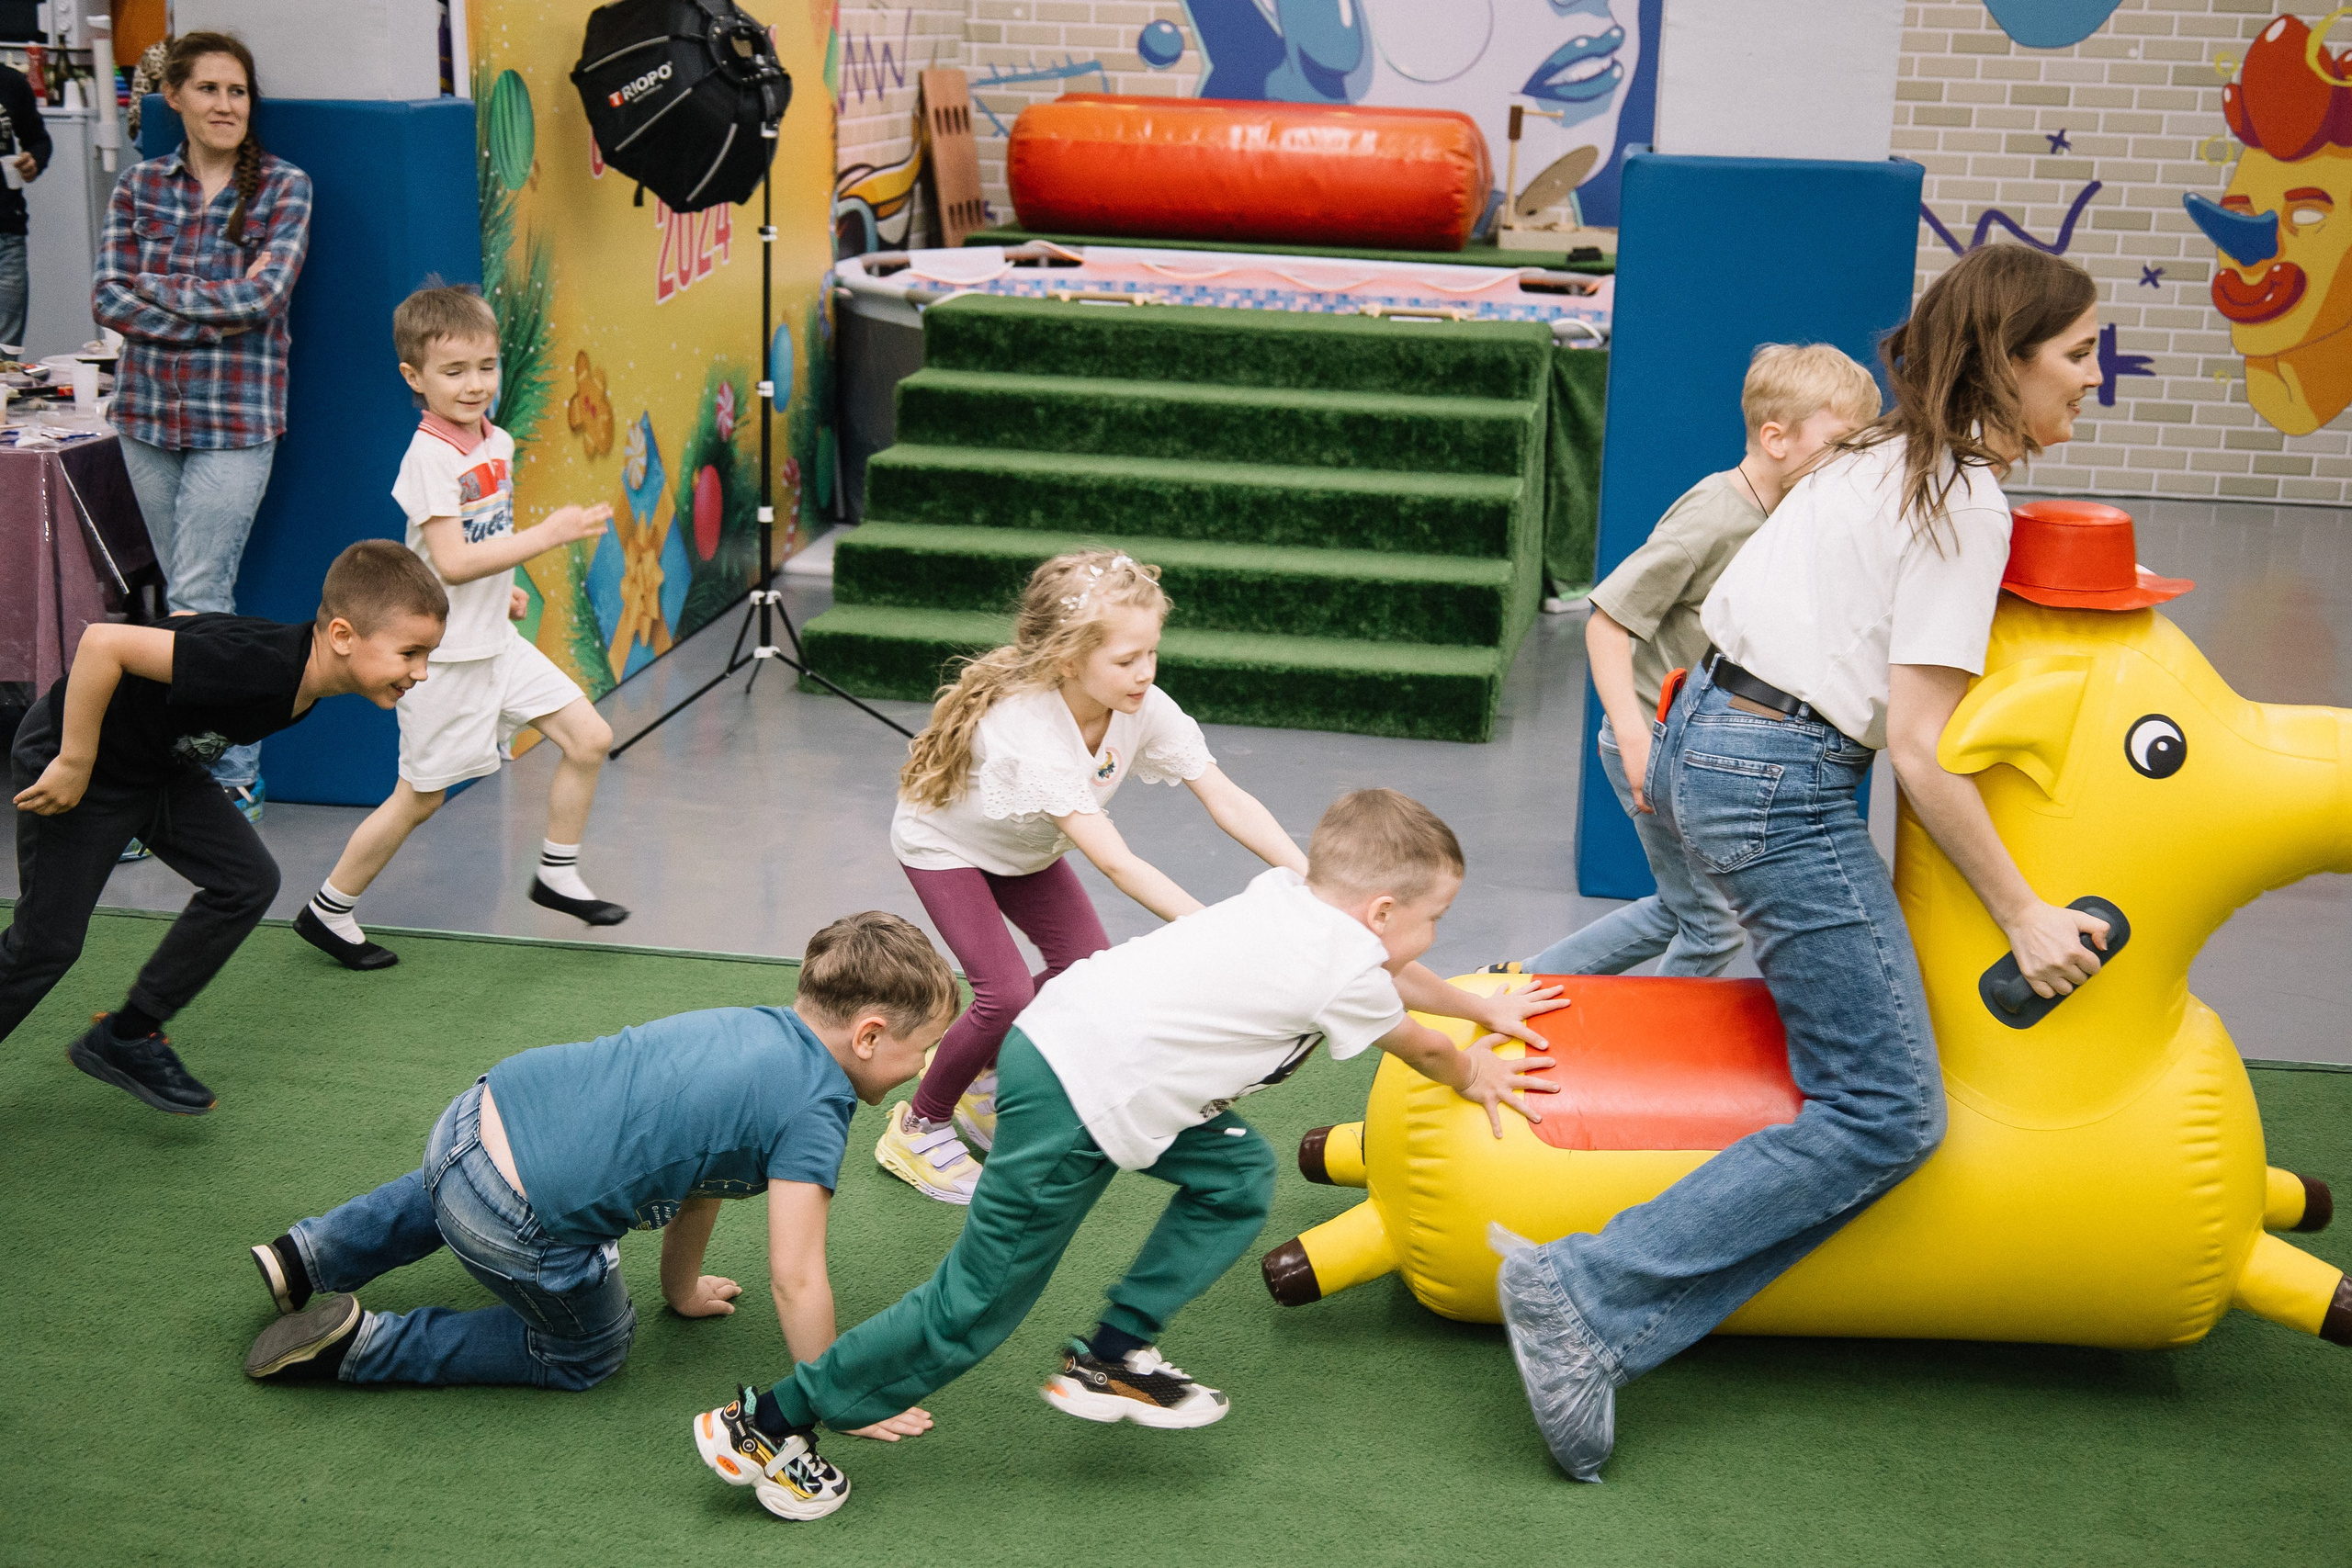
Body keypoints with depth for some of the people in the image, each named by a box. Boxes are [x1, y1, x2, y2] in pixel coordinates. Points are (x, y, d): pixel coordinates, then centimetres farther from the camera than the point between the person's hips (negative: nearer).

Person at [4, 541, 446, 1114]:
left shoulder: (309, 662, -10)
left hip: (158, 761, 8)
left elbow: (190, 624, 7)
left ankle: (126, 1039, 14)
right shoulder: (260, 664, -38)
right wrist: (74, 765, -30)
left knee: (247, 882, 1)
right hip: (65, 752, -8)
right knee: (48, 941, -1)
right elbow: (102, 642, -39)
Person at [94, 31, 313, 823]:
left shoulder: (283, 186, -2)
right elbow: (108, 301, -3)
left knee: (197, 597, -7)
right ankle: (214, 760, 21)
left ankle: (234, 775, 4)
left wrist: (153, 288, -10)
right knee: (192, 596, 11)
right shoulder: (139, 186, 7)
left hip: (237, 418, -4)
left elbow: (266, 296, -15)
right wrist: (219, 308, -13)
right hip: (148, 411, 4)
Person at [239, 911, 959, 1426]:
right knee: (586, 1354, 21)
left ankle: (309, 1256, 38)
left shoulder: (753, 1025, 12)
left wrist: (682, 1289, 37)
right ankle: (357, 1345, 12)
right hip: (520, 1231, -8)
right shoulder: (814, 1112, -14)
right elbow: (795, 1280, -14)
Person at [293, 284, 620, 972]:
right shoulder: (429, 457, -20)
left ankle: (557, 875, 20)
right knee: (422, 796, 2)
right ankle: (327, 911, 18)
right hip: (444, 654, -8)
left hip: (497, 642, 8)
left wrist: (503, 588, 11)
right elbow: (451, 562, -26)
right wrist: (547, 534, -25)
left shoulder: (497, 443, 6)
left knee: (589, 739, 3)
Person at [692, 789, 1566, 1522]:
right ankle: (768, 1426, 7)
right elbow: (1418, 1047, 12)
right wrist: (1473, 1077, 33)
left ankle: (1110, 1361, 18)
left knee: (1236, 1177, 16)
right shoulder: (1345, 974, -9)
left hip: (1059, 1037, 10)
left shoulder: (1288, 898, 13)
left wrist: (1486, 1010, 42)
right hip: (1071, 1110, -10)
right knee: (976, 1307, 0)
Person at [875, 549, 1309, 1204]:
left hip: (1024, 847, 7)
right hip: (944, 844, -6)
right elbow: (1115, 862, -47)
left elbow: (1226, 797, -27)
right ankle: (917, 1127, 5)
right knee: (1005, 994, -19)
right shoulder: (1026, 727, -43)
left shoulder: (1144, 708, -25)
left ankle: (983, 1079, 20)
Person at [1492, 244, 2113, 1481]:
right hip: (1784, 784, -10)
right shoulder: (1967, 503, -11)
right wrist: (2023, 914, -8)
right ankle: (1588, 1301, -13)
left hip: (1704, 735, 10)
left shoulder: (1881, 459, 15)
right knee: (1886, 1118, -8)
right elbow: (1920, 749, -14)